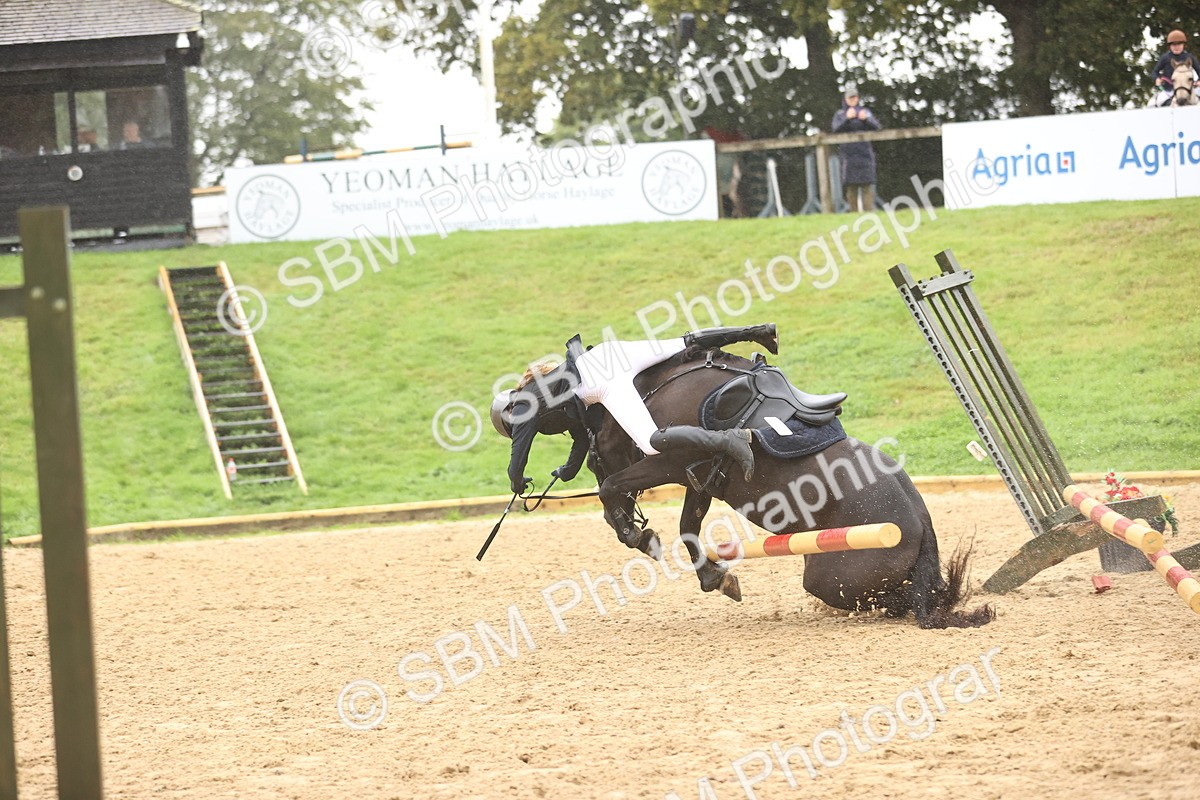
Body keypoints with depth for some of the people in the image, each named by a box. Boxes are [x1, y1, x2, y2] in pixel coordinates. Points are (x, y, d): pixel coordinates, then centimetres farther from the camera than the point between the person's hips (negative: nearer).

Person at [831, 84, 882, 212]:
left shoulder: (865, 112, 15)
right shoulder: (839, 115, 13)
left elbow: (876, 127, 1)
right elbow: (836, 129, -6)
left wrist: (866, 119, -19)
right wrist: (847, 118, -23)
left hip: (865, 152, 0)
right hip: (848, 153, 0)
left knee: (867, 185, -9)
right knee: (851, 186, -3)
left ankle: (869, 212, -13)